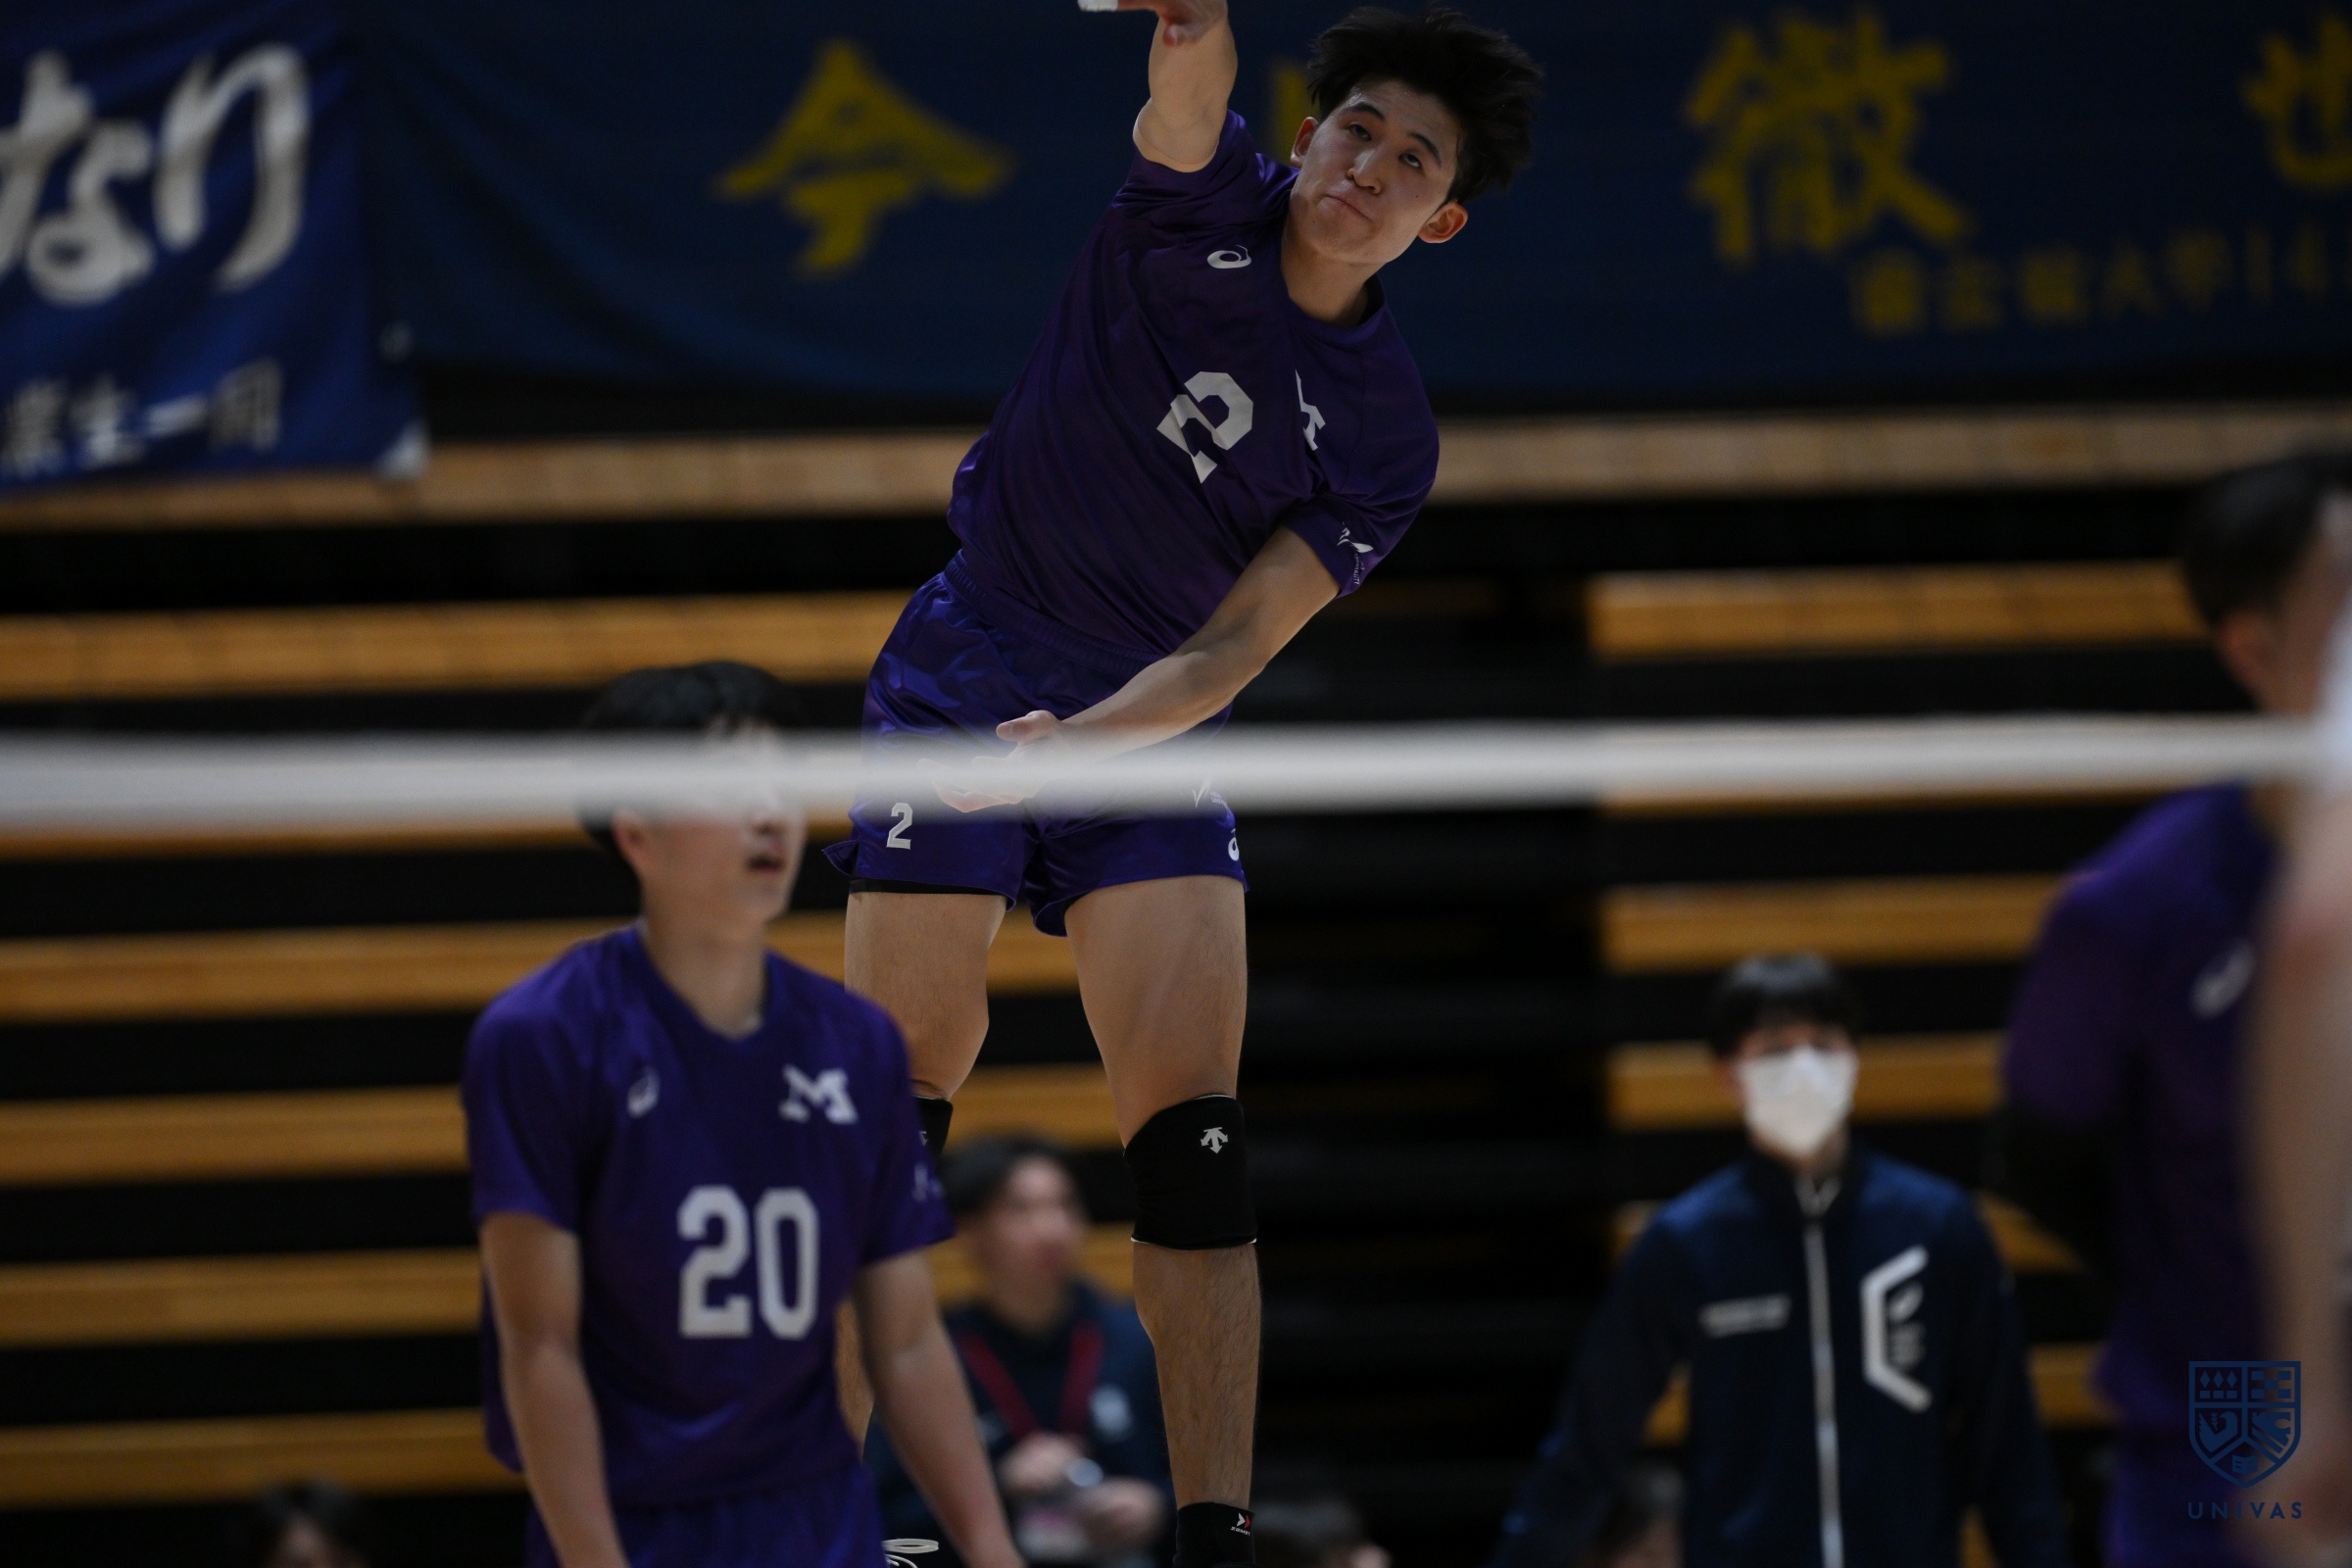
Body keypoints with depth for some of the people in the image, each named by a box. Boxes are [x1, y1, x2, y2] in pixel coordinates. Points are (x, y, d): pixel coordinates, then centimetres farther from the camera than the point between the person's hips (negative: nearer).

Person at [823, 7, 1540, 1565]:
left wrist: (1078, 739, -27)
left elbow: (1231, 648, -10)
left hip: (1146, 737, 1)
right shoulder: (1203, 200, -4)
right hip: (959, 687, -1)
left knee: (1195, 1145, -9)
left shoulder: (1387, 437, -3)